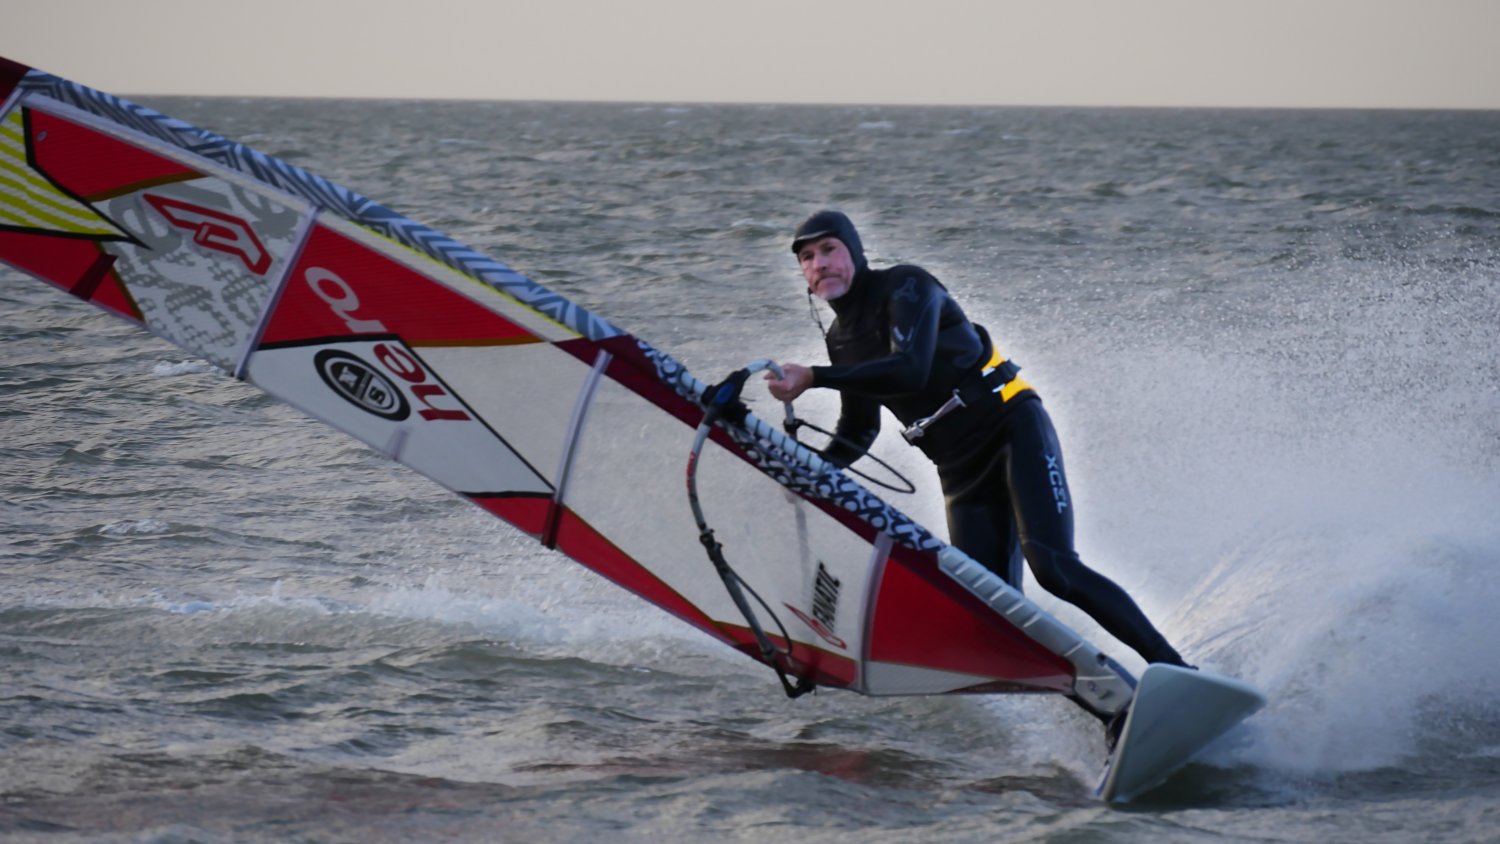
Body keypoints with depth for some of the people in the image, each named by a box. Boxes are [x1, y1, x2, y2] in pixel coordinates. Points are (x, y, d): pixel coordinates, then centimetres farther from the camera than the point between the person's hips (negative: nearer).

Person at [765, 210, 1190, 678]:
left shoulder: (905, 287, -9)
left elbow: (909, 372, -26)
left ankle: (1169, 666, -19)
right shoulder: (841, 340, 12)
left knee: (1054, 569, -23)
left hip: (1013, 431, -7)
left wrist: (813, 377, -27)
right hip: (962, 472, 7)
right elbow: (857, 433, 23)